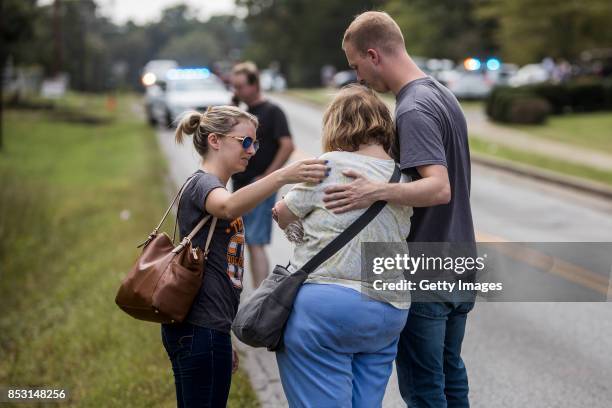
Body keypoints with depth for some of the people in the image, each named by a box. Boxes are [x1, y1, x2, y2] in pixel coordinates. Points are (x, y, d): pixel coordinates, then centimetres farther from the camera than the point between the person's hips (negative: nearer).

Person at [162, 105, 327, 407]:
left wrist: (224, 341, 24)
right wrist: (283, 176, -49)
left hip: (195, 328, 10)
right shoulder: (202, 184, -9)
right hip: (201, 328, -10)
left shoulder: (210, 187, 21)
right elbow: (228, 207, -36)